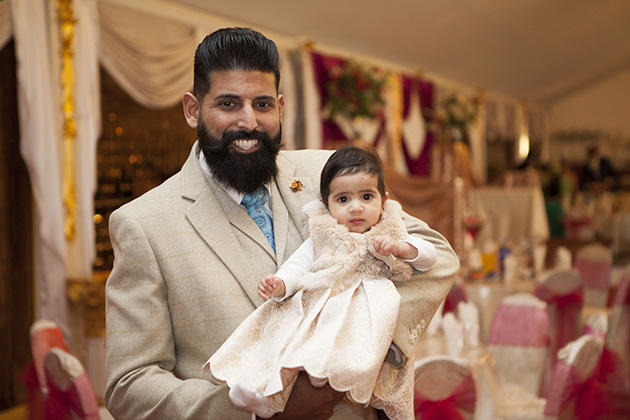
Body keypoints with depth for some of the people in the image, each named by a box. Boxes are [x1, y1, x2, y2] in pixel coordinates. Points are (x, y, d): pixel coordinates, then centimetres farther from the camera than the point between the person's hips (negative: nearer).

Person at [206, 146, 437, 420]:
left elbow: (428, 255, 10)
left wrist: (398, 247, -10)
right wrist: (279, 285, -15)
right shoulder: (323, 238, 17)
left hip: (366, 307, -1)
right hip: (317, 307, 1)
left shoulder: (389, 235, 16)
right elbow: (298, 265, 7)